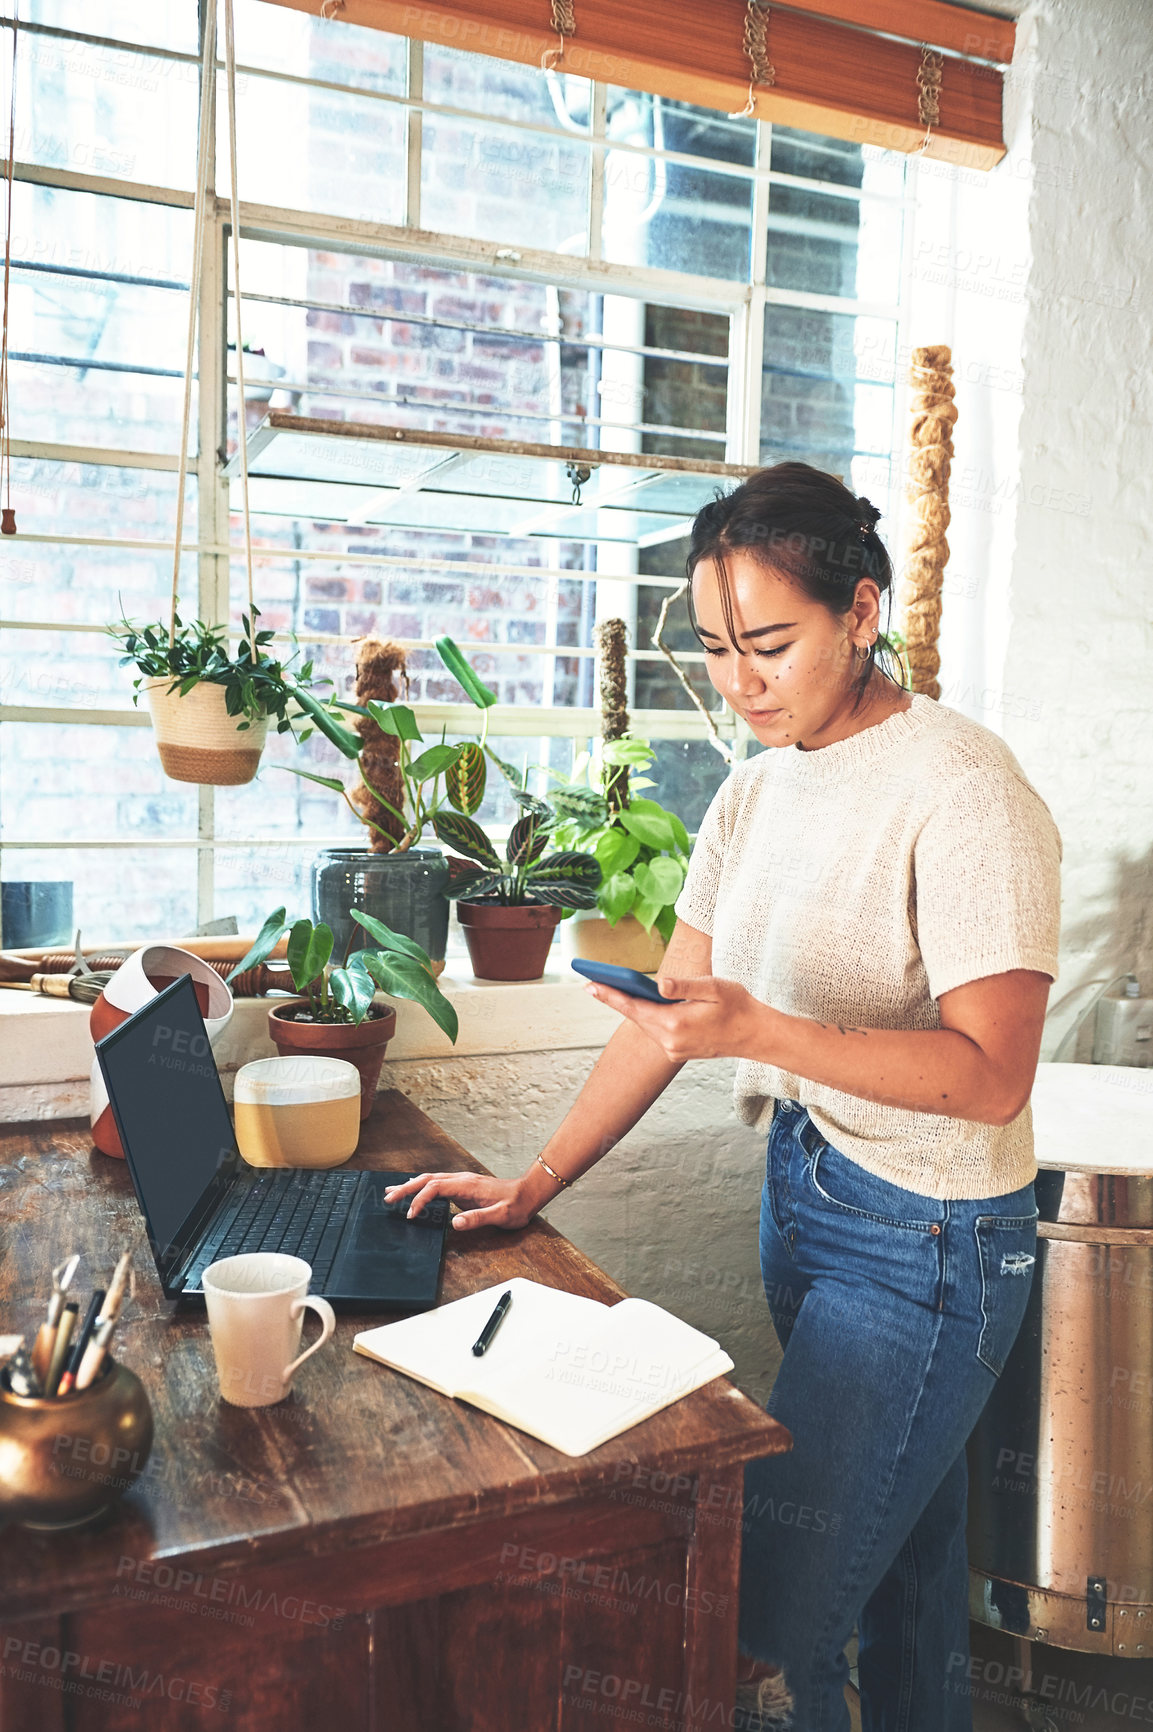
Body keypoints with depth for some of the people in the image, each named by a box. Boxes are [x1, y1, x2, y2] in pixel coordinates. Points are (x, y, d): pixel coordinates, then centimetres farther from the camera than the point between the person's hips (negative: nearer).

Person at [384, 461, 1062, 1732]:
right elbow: (671, 1011, 7)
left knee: (770, 1629, -1)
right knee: (905, 1578, 23)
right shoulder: (757, 787, 5)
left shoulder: (965, 793, -18)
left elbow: (990, 1076, -21)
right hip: (800, 1198, 7)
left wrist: (761, 1030, -32)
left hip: (924, 1244, -7)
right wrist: (536, 1182, 3)